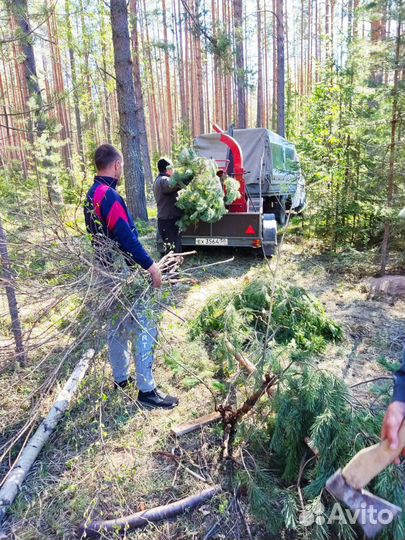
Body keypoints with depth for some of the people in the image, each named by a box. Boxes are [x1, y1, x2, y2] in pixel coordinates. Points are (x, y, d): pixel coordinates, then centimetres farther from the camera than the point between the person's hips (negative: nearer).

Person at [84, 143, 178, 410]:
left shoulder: (91, 195, 11)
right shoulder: (109, 195, -20)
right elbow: (127, 238, -26)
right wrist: (150, 265, -19)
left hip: (108, 272, 10)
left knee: (119, 325, 19)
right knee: (145, 329, -3)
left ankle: (121, 378, 32)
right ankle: (147, 390, 4)